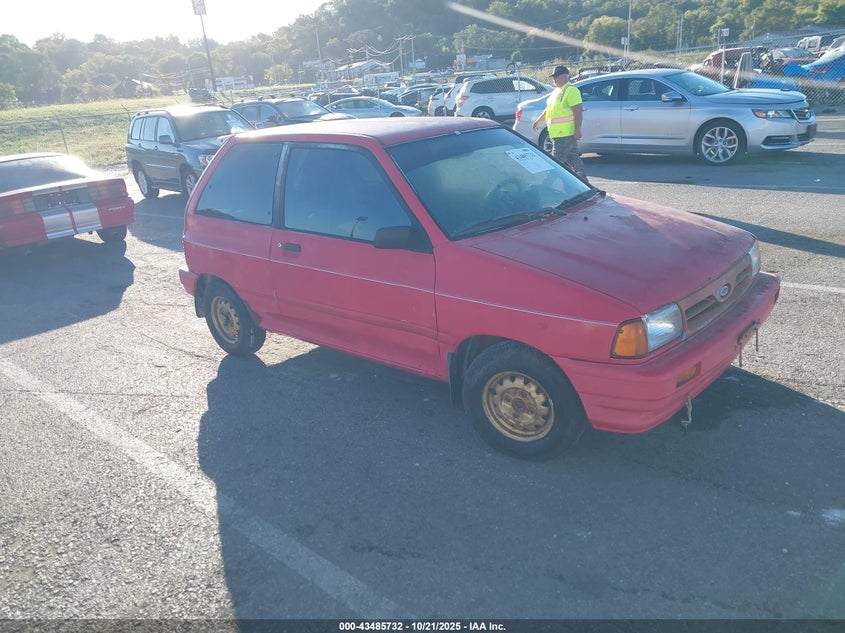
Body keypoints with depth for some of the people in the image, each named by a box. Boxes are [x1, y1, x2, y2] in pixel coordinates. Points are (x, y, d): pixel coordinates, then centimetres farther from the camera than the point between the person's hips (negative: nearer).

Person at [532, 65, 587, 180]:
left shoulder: (571, 90, -11)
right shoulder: (556, 91, 19)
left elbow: (578, 111, -18)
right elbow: (548, 109, 31)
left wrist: (577, 130, -23)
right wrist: (538, 121, 34)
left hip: (565, 133, -10)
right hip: (557, 133, 10)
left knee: (557, 159, -9)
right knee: (573, 158, 12)